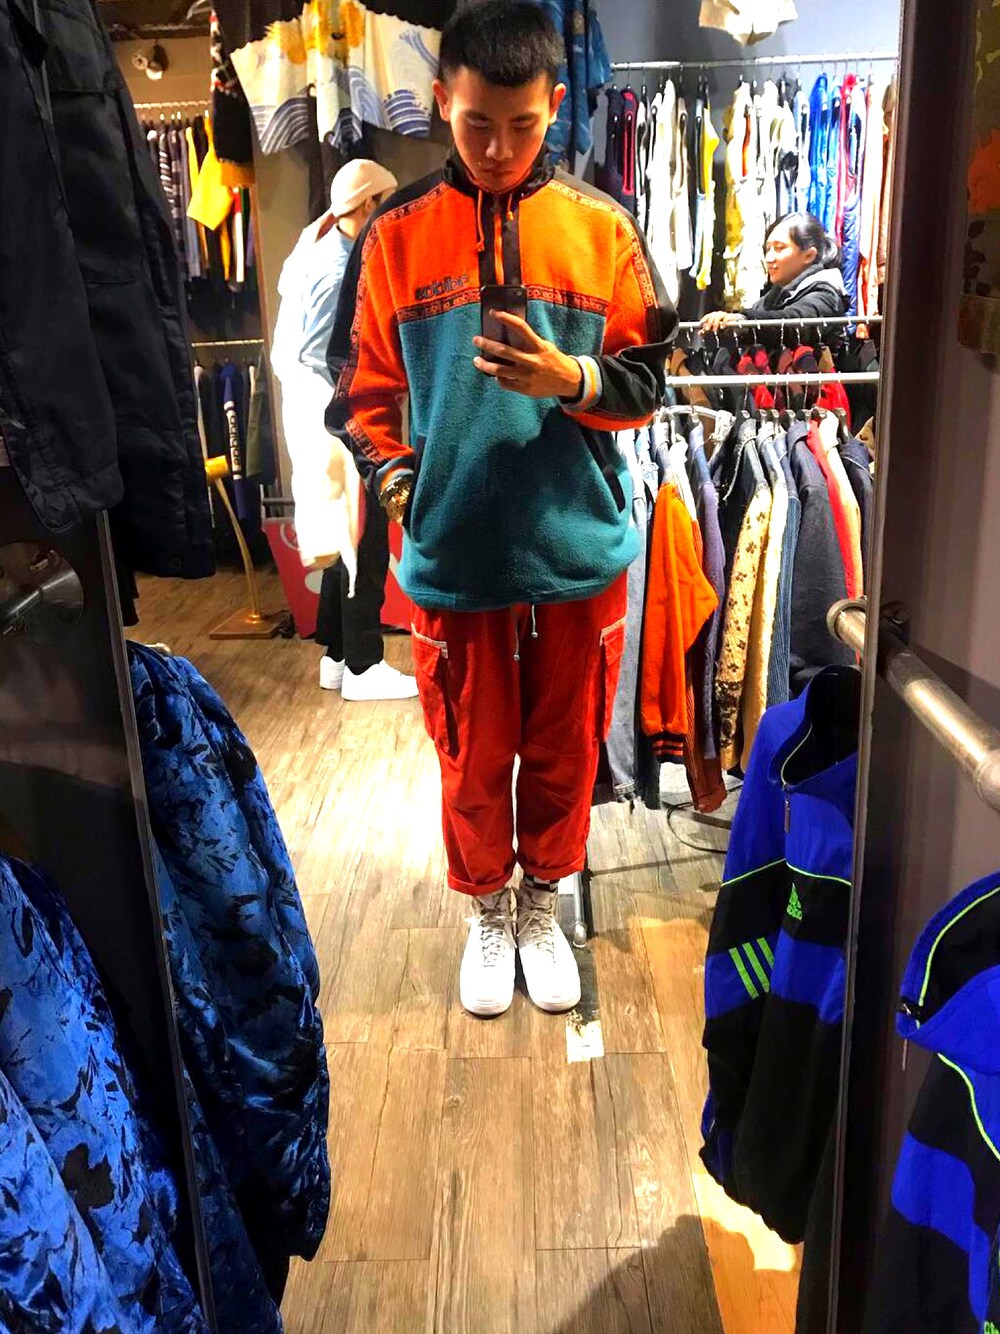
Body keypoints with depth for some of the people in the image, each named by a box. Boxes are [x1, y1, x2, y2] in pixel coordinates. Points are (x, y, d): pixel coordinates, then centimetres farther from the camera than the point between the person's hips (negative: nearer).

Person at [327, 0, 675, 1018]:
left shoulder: (603, 229, 1)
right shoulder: (397, 235, 1)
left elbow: (646, 383, 2)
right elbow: (364, 390, 6)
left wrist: (572, 380, -17)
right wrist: (396, 479, -9)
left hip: (579, 550, 1)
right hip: (452, 555, 0)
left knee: (563, 752, 14)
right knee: (473, 758, 13)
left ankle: (542, 905, 39)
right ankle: (486, 911, 37)